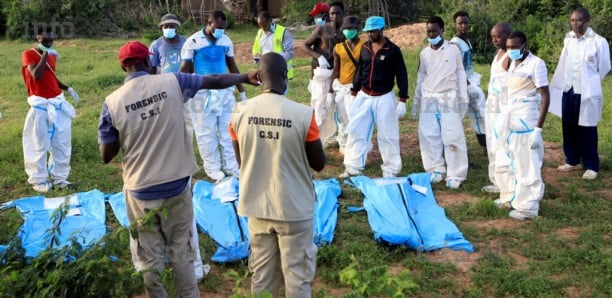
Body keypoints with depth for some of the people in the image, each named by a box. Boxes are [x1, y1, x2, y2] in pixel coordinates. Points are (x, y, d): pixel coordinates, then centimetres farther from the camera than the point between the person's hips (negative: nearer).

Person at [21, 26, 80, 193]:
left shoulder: (52, 55, 13)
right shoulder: (28, 54, -7)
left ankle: (59, 178, 19)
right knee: (39, 144, 1)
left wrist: (67, 88, 10)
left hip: (58, 103, 6)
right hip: (40, 106, -6)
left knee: (62, 143, 8)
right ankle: (38, 180, 11)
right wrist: (45, 55, -18)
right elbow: (36, 76, -23)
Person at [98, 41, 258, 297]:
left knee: (151, 256, 16)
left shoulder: (112, 102, -9)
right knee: (181, 250, 18)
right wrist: (246, 78, 24)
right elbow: (216, 81, 8)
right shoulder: (172, 83, -7)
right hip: (177, 185, 1)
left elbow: (106, 156, -3)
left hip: (141, 192, -1)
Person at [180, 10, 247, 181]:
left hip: (225, 91, 4)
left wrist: (242, 91, 14)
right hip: (203, 93, -4)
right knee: (206, 133, 3)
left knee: (227, 130, 8)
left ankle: (230, 166, 18)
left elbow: (232, 67, 12)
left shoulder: (226, 41, 3)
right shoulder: (193, 42, -9)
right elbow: (185, 70, -6)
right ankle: (212, 168, 14)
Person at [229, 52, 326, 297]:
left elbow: (240, 160, 7)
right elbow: (319, 164, -6)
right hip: (294, 208, -3)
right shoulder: (303, 114, -18)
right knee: (297, 275, 12)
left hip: (257, 206, 4)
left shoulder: (240, 112, -7)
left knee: (261, 274, 19)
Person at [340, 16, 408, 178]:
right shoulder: (365, 48, 6)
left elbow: (401, 75, -6)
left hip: (384, 98, -4)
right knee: (356, 132, 4)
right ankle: (353, 167, 14)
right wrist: (354, 93, 12)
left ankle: (390, 170, 14)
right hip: (364, 97, 5)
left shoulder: (393, 50, -8)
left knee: (387, 135, 2)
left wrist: (402, 100, -10)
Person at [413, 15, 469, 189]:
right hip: (428, 99, 4)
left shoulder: (453, 50, 0)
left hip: (448, 98, -3)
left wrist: (463, 99, 0)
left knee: (452, 138, -5)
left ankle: (455, 175, 1)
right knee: (429, 136, 2)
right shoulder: (424, 53, 9)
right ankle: (436, 170, 14)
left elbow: (460, 75, 3)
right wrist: (416, 101, 14)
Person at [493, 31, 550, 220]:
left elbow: (545, 96, -14)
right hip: (508, 119, 8)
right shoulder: (513, 63, 11)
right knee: (504, 163, 17)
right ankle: (510, 197, 33)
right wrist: (503, 120, 14)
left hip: (525, 121, -8)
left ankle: (528, 207, 10)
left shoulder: (536, 64, -11)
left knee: (526, 166, 0)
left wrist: (538, 128, -18)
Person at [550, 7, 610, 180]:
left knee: (587, 130, 1)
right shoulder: (568, 39, 5)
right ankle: (573, 161, 27)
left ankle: (591, 166, 13)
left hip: (587, 92, -5)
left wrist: (589, 83, 9)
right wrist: (555, 87, 7)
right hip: (568, 90, 5)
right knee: (569, 127, 12)